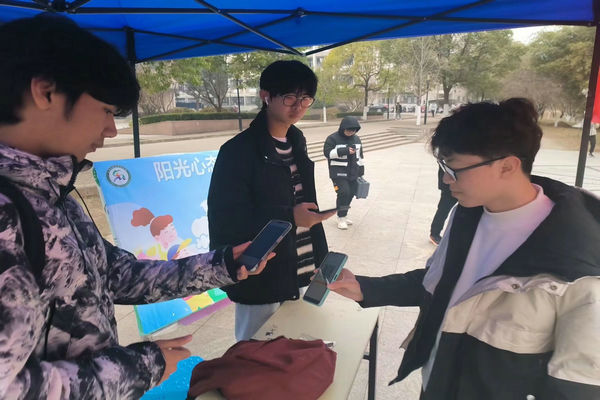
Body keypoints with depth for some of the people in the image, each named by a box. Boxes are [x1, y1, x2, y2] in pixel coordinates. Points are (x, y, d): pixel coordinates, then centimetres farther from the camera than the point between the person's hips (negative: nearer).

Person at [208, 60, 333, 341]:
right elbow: (226, 219, -18)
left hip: (300, 276, 7)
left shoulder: (296, 141, 8)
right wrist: (289, 217, -26)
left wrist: (320, 259, 9)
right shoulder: (238, 151, -15)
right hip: (260, 281, -7)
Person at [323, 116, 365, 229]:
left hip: (353, 173, 7)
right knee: (344, 193, -15)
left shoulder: (356, 139, 12)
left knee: (351, 193, 8)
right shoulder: (333, 138, -8)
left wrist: (361, 169, 21)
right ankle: (341, 218, -2)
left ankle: (343, 216, 24)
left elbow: (359, 155, 22)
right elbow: (327, 152, -17)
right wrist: (344, 151, -24)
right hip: (338, 173, -7)